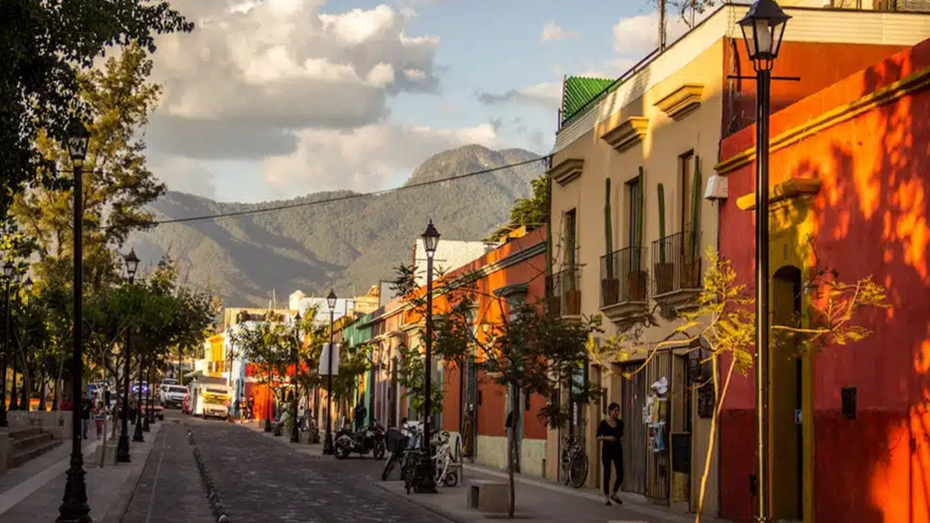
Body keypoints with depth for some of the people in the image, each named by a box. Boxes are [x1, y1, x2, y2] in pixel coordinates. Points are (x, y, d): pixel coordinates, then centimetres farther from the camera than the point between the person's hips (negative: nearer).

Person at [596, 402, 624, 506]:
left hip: (617, 450, 3)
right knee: (607, 474, 0)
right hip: (607, 450, -3)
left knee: (620, 474, -1)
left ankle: (614, 494, 21)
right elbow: (598, 437, -1)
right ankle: (607, 498, 10)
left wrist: (622, 438, -2)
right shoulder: (603, 423, -4)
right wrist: (607, 437, -18)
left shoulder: (620, 423, 6)